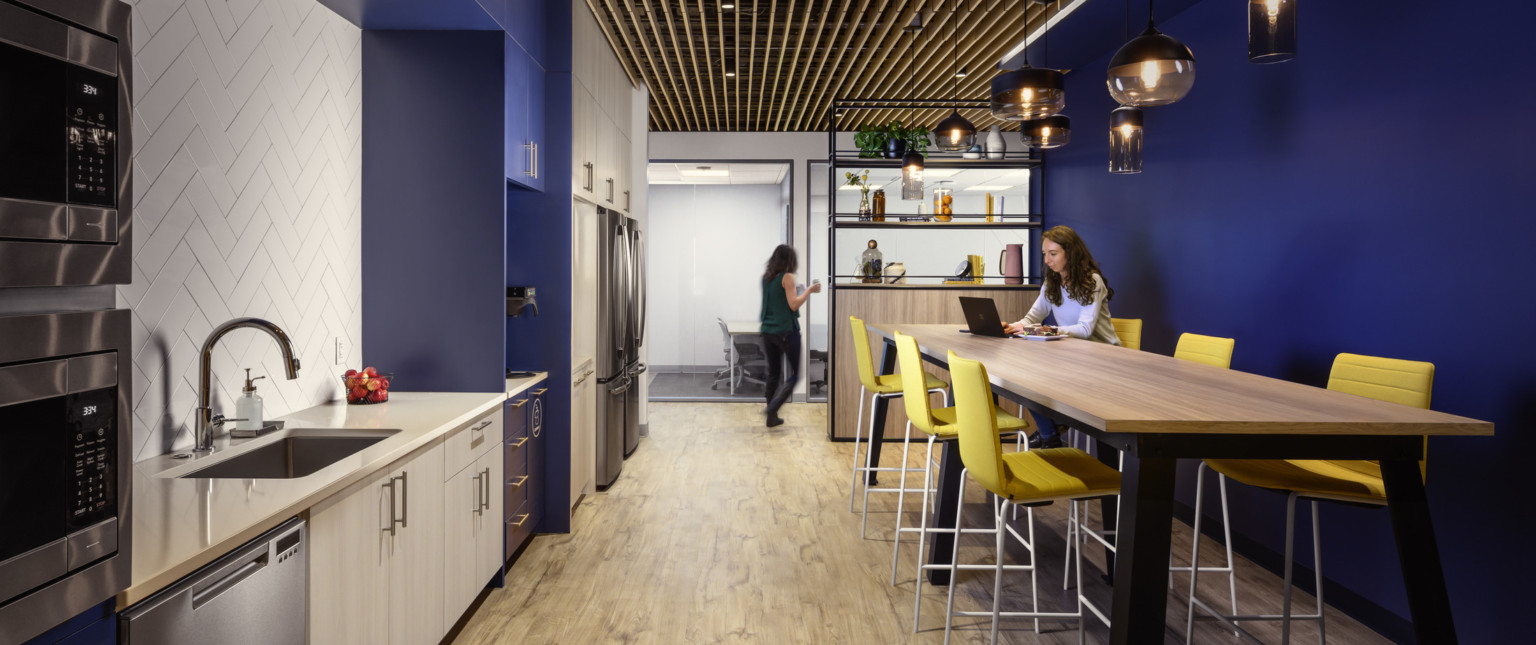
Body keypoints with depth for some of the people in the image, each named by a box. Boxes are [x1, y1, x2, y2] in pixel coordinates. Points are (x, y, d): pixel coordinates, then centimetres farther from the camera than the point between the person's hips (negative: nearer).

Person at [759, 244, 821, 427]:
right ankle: (773, 408, -14)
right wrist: (810, 290, -6)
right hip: (786, 331, -7)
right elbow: (793, 304, -16)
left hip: (768, 330, 7)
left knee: (773, 373, 13)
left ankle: (772, 417, 15)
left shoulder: (766, 277, 10)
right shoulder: (787, 277, -11)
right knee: (794, 375, 1)